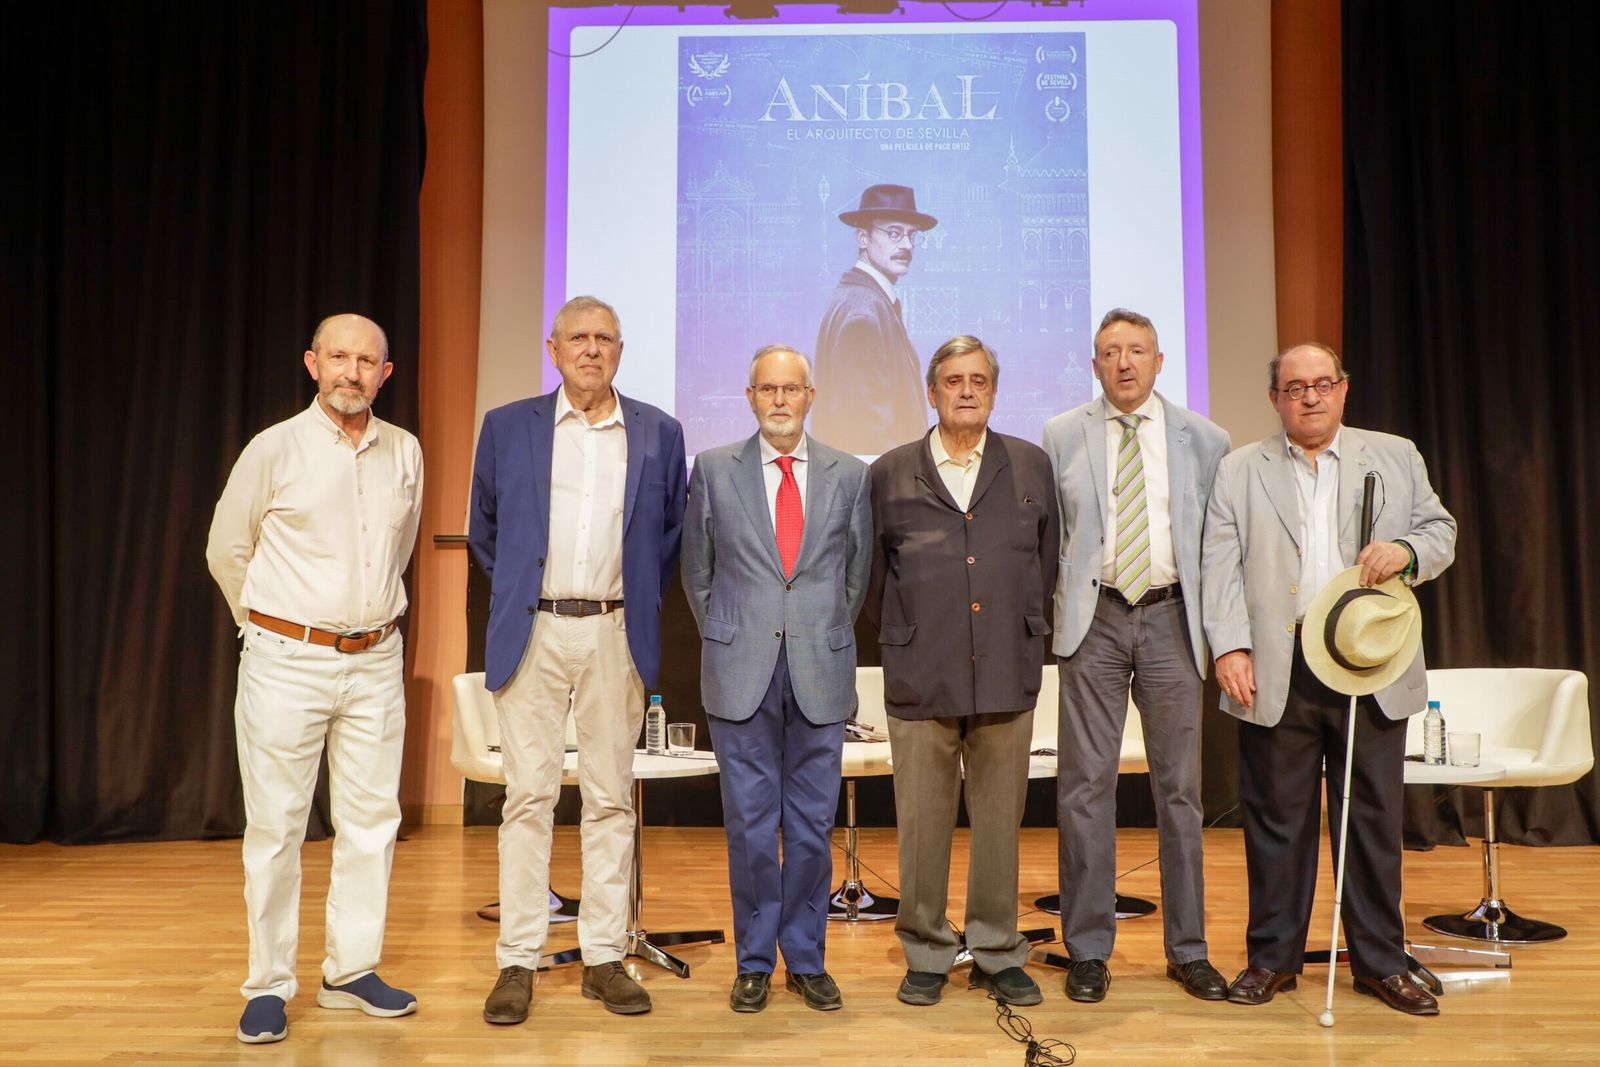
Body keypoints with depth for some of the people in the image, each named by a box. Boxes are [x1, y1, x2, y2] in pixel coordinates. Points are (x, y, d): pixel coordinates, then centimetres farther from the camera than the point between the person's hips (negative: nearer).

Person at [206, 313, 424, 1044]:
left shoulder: (406, 453, 6)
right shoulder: (275, 449, -4)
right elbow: (227, 551, 6)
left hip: (375, 661, 4)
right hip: (287, 661, -3)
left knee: (370, 820, 8)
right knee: (276, 825, 2)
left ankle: (352, 972, 20)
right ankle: (268, 987, 13)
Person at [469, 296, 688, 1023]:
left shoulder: (659, 433, 7)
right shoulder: (507, 427, 6)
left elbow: (672, 529, 16)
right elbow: (483, 528, 16)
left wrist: (643, 599, 9)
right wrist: (518, 590, 10)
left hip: (617, 635, 1)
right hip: (533, 634, -1)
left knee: (612, 799, 6)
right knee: (528, 797, 0)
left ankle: (605, 957, 15)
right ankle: (517, 962, 9)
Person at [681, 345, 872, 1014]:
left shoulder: (849, 475, 5)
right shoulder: (714, 470, 4)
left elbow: (858, 571, 13)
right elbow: (697, 570, 11)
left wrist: (825, 634, 11)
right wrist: (725, 640, 10)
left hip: (821, 674, 1)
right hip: (741, 674, -1)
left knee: (813, 825, 8)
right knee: (749, 825, 6)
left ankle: (806, 960, 23)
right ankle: (754, 963, 21)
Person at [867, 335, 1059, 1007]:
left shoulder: (1031, 467, 10)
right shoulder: (890, 473, 7)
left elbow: (1047, 563, 14)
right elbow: (875, 574, 12)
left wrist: (1026, 636, 10)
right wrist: (902, 637, 10)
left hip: (1007, 676, 1)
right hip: (920, 678, -1)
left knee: (1000, 820, 8)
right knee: (922, 823, 4)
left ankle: (998, 955, 22)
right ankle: (926, 956, 19)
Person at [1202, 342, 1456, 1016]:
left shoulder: (1396, 456, 12)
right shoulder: (1240, 471, 8)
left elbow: (1441, 530, 13)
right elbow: (1220, 566, 1)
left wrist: (1408, 550, -11)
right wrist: (1230, 646, -10)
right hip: (1277, 676, -1)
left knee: (1374, 818, 8)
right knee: (1276, 818, 6)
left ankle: (1379, 961, 22)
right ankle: (1273, 957, 19)